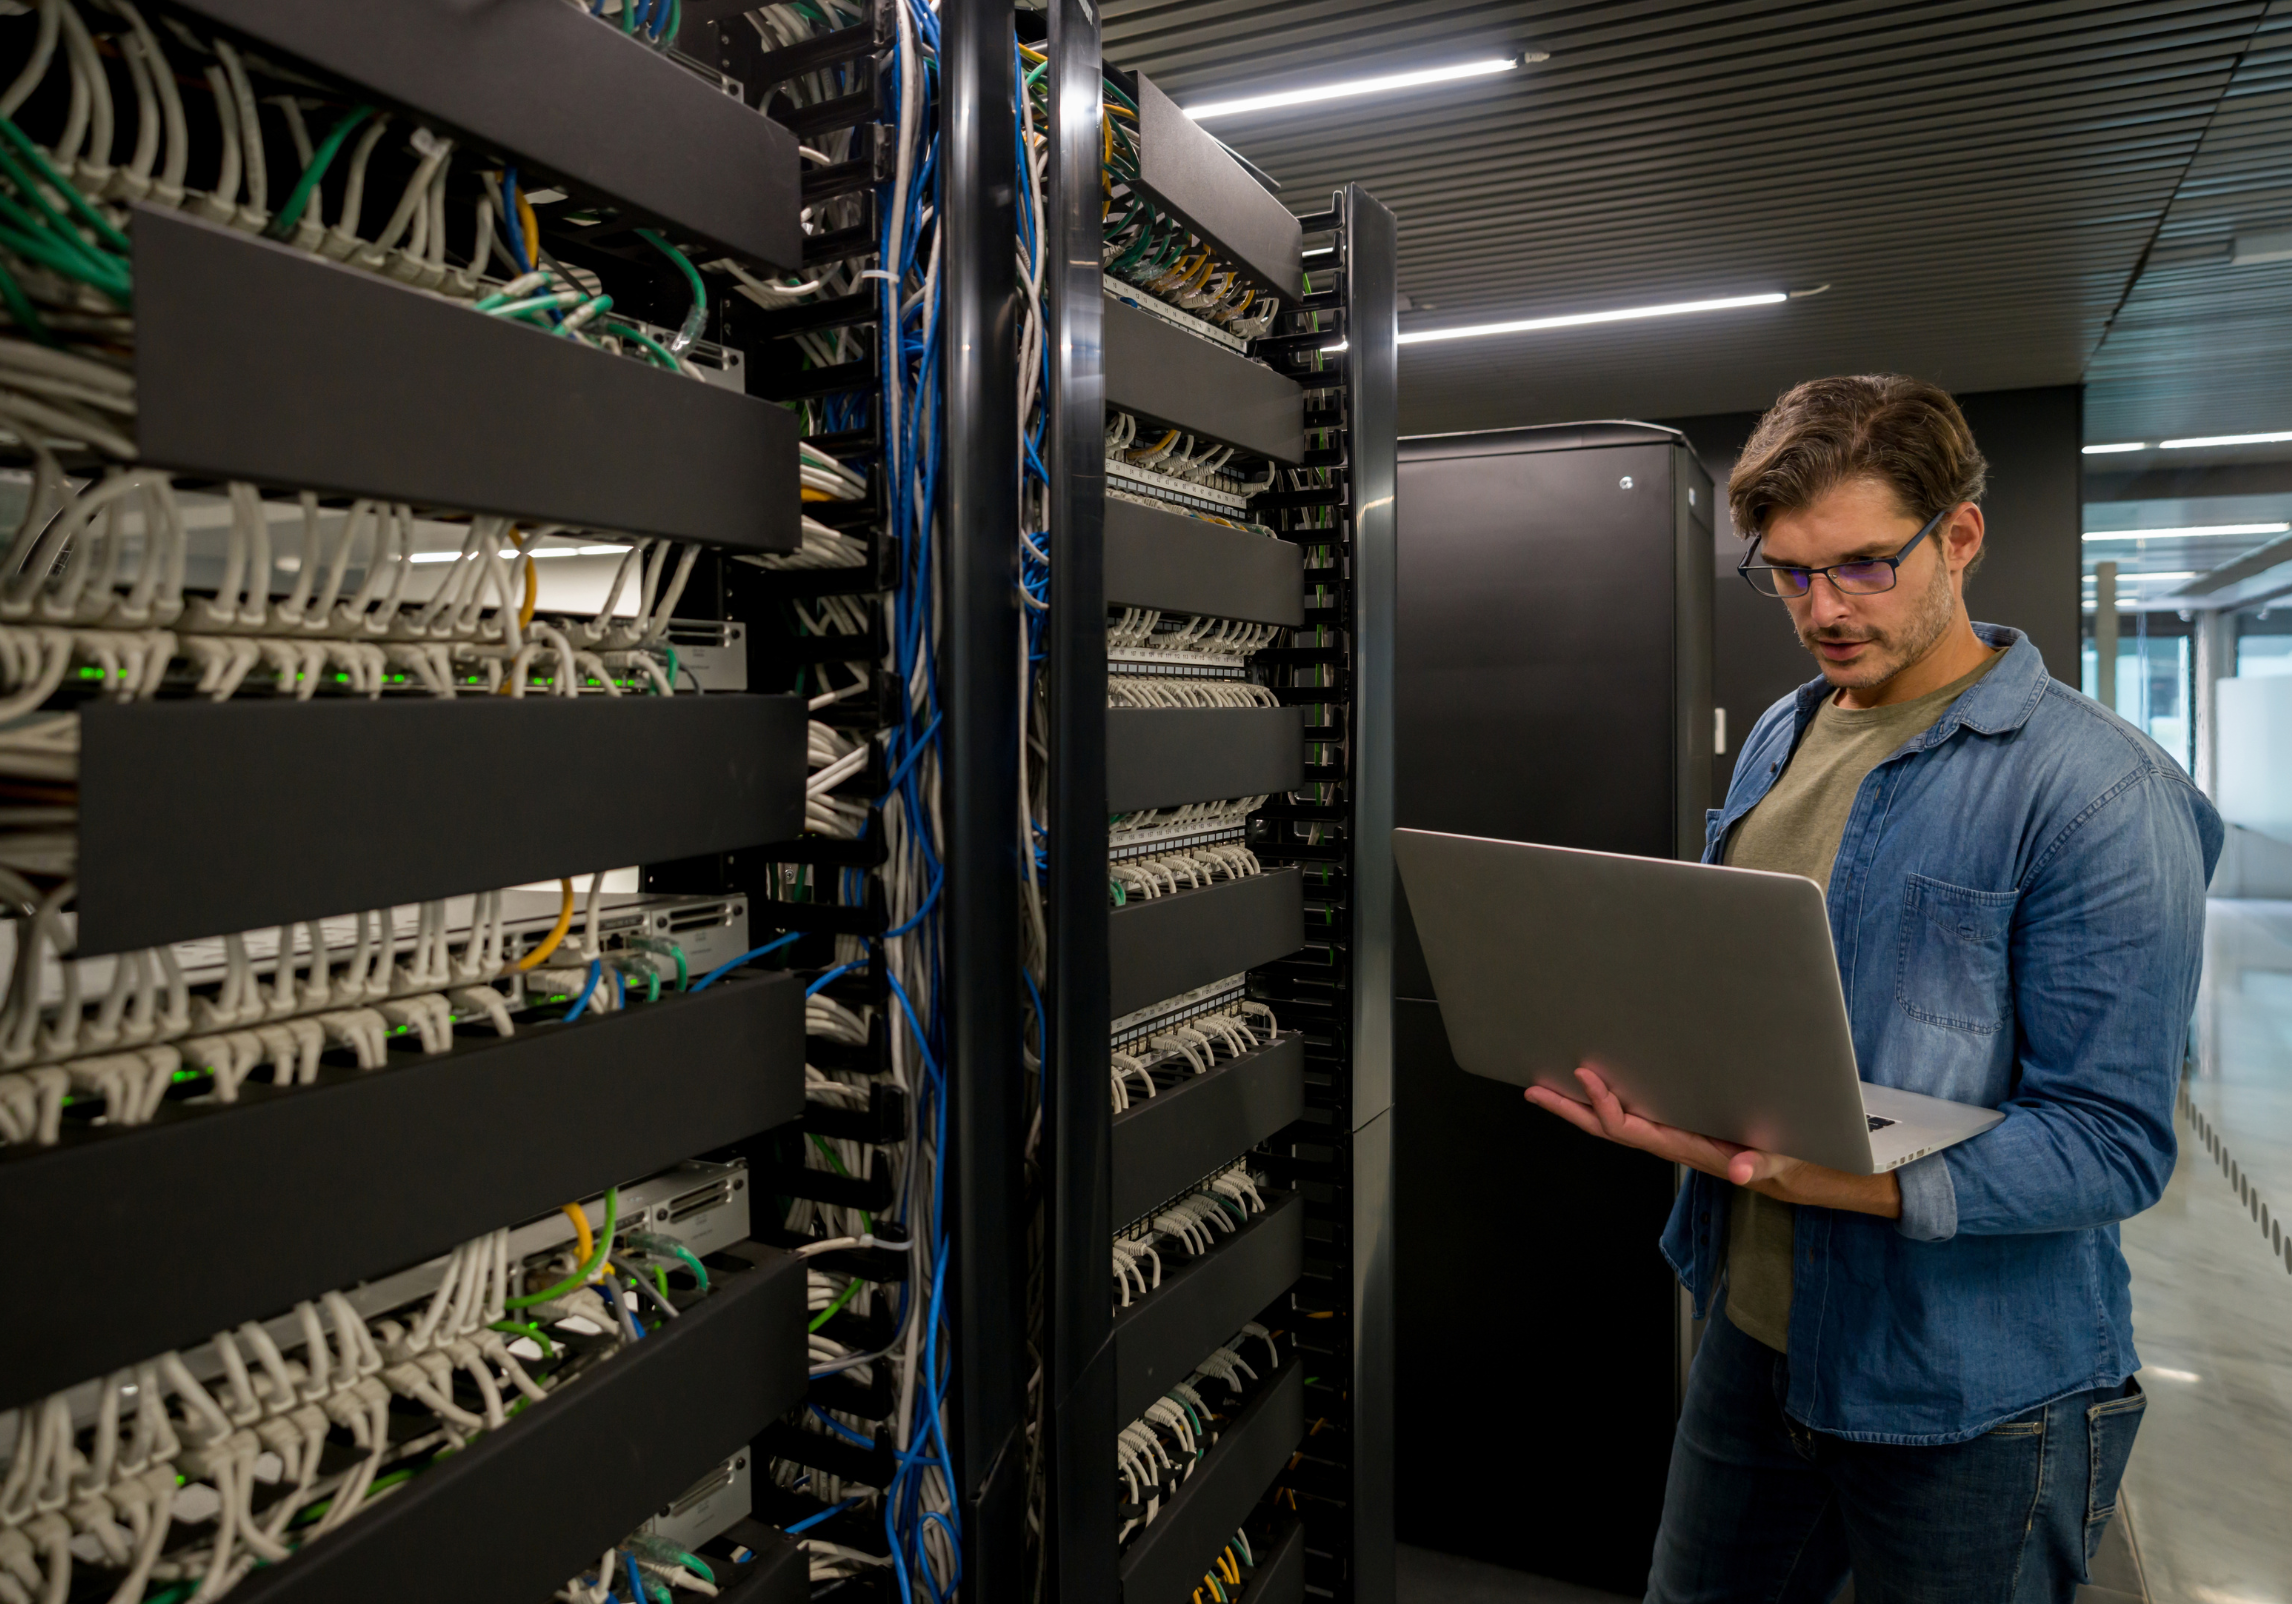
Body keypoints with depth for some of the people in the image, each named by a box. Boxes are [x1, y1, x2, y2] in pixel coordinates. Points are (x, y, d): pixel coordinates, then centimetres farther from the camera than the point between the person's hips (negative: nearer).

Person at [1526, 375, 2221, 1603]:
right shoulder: (1779, 739, 6)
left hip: (1966, 1396, -6)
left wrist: (1844, 1180, -33)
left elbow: (2112, 1141, -20)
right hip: (1753, 1322, 7)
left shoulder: (2098, 789, -17)